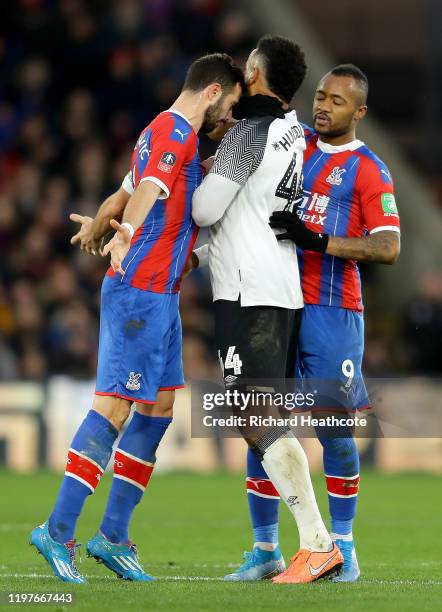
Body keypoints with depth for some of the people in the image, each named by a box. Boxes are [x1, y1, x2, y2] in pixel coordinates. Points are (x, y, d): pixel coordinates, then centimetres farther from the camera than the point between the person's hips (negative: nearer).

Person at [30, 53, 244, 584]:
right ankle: (58, 531, -13)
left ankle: (113, 535, 11)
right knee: (115, 405, -12)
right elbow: (149, 190, -30)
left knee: (159, 406, 9)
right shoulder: (174, 130, -12)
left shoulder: (169, 132, 19)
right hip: (141, 291, -11)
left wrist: (96, 226, 42)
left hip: (161, 296, 11)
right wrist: (122, 235, -41)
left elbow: (130, 193, 32)